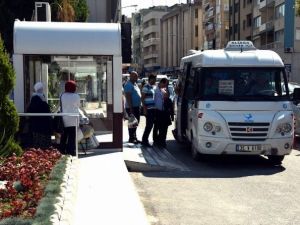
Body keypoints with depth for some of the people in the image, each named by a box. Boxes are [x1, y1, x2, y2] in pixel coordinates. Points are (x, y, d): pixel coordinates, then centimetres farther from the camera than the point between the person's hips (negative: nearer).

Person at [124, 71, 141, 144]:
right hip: (131, 107, -10)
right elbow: (128, 97, -20)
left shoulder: (135, 84, 16)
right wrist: (130, 108, -24)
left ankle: (134, 137, 23)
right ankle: (131, 138, 4)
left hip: (136, 107, 10)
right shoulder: (128, 85, -15)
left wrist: (139, 106, 19)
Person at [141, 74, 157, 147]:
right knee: (149, 125, -8)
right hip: (148, 109, -8)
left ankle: (145, 140, 19)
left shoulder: (154, 87, 17)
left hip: (153, 108, 8)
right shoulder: (146, 87, -9)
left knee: (150, 125, 10)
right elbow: (142, 98, -13)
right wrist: (144, 108, -18)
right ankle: (144, 140, -1)